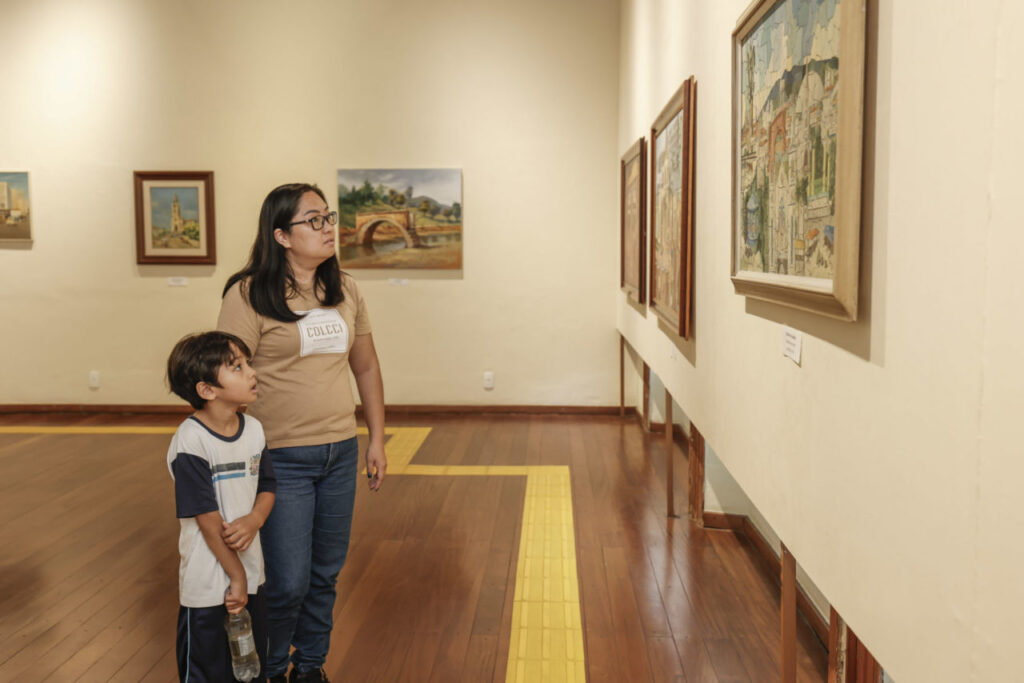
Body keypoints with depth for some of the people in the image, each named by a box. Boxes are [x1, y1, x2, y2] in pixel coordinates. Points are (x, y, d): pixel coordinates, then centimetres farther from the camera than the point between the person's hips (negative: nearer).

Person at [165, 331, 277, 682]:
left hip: (251, 571, 6)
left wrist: (253, 521, -15)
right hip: (208, 585, -6)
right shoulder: (190, 442, -21)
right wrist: (236, 576, -13)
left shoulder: (253, 429, -2)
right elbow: (208, 519, -19)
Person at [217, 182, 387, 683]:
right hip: (281, 458, -5)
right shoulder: (249, 295, -11)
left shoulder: (344, 290, 8)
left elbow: (366, 366, 15)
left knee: (326, 573, 15)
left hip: (340, 453, 6)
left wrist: (376, 439, 14)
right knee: (287, 582, -1)